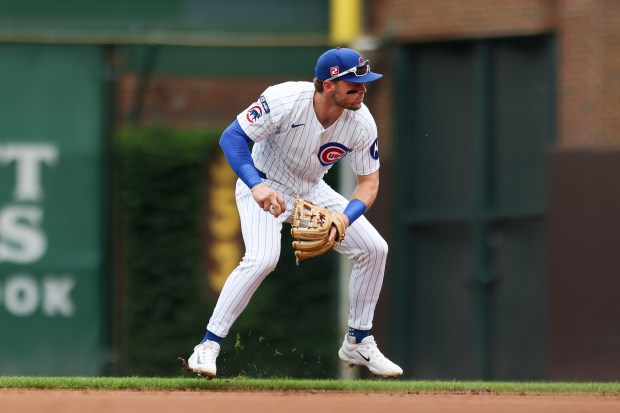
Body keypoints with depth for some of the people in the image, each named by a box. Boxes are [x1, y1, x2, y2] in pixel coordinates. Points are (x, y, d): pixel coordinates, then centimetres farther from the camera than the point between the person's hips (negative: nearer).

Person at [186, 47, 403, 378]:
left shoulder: (361, 123, -18)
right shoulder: (285, 100, -31)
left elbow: (369, 183, -9)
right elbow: (232, 136, -30)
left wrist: (343, 221, -29)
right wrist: (256, 185, -45)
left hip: (312, 191, 6)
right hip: (264, 186, -6)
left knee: (374, 249, -2)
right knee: (262, 258, -31)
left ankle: (358, 343, 15)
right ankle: (208, 346, -22)